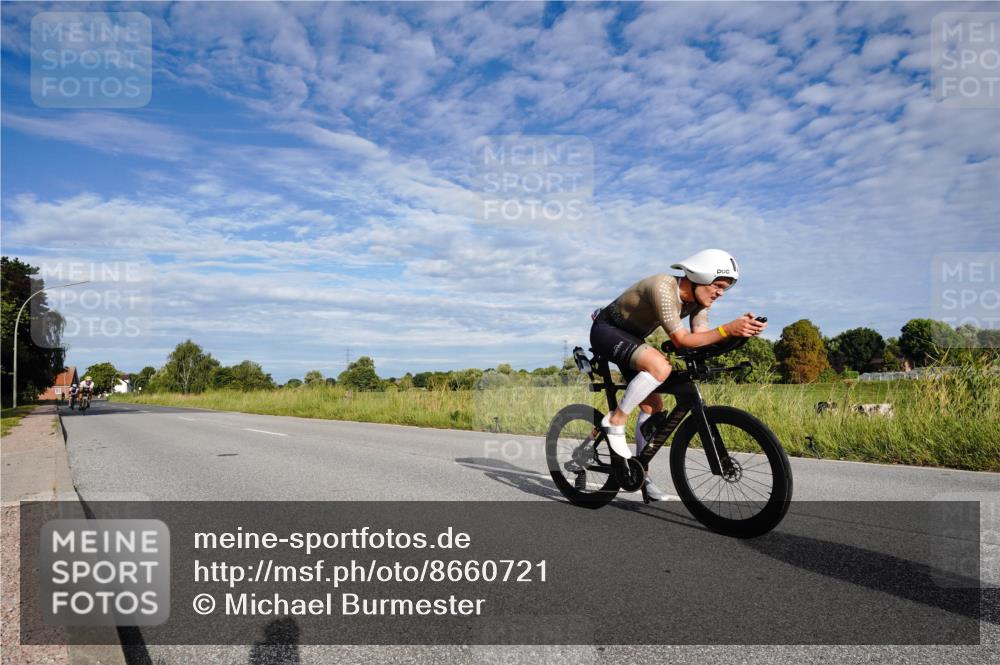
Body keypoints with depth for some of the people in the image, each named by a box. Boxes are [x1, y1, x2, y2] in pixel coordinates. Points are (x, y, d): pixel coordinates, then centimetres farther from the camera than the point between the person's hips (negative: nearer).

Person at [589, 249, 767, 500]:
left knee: (653, 406, 3)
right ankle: (616, 421, -18)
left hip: (630, 338, 9)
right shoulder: (663, 288, -31)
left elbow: (701, 341, -13)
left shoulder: (698, 299, -5)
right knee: (661, 366, -34)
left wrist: (741, 329, -28)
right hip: (606, 331, -9)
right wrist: (728, 329, -43)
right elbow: (681, 340, -34)